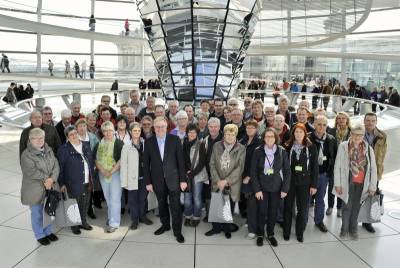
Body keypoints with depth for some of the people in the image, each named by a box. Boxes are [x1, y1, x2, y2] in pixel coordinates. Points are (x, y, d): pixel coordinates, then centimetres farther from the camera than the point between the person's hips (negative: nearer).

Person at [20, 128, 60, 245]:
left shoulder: (49, 150, 5)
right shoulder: (26, 154, -13)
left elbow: (56, 165, -1)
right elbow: (31, 172, -21)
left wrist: (52, 179, -16)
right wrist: (45, 180, -17)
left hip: (50, 187, 5)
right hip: (35, 190, -5)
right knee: (37, 213, 9)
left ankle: (48, 231, 35)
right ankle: (40, 235, 25)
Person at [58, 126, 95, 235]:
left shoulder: (86, 145, 7)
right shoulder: (63, 149, -9)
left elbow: (91, 162, 15)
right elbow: (60, 167, -8)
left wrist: (91, 177, 11)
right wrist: (62, 184, -8)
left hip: (87, 182, 5)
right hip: (73, 183, -5)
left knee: (85, 204, 15)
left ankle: (83, 222, 33)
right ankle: (74, 225, 24)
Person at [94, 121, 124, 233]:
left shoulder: (119, 143, -7)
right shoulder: (99, 144, 6)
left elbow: (121, 159, -12)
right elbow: (96, 159, 5)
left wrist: (111, 172, -16)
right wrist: (102, 170, -10)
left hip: (116, 173, -4)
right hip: (102, 174, 4)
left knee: (115, 199, -4)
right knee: (108, 198, 14)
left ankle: (114, 223, 3)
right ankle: (111, 218, 28)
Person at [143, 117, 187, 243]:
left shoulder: (175, 139, -5)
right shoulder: (148, 142, -1)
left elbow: (181, 160, -4)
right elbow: (146, 164, 1)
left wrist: (183, 179, -6)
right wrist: (148, 182, -2)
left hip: (173, 178, -2)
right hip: (158, 180, 2)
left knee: (175, 206, 2)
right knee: (162, 204, 16)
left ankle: (177, 230, 17)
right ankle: (165, 225, 36)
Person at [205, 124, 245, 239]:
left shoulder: (241, 149, -4)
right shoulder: (216, 146, 3)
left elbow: (240, 168, -9)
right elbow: (212, 164, 2)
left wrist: (226, 181, -15)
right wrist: (217, 180, -9)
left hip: (232, 185, -2)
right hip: (217, 183, 2)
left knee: (229, 207, 8)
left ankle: (227, 229, 28)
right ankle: (216, 227, 26)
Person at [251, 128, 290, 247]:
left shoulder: (282, 151, -4)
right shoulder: (258, 151, -6)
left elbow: (287, 171, 1)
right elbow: (253, 171, -5)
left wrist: (285, 188, -3)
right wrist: (257, 189, -9)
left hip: (276, 187, 1)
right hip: (262, 187, -1)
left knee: (273, 212, 7)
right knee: (261, 211, 2)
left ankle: (270, 234, 27)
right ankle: (260, 234, 22)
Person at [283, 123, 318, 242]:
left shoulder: (311, 147, -2)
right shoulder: (287, 146, -3)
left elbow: (315, 167, -1)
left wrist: (314, 185, -3)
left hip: (304, 182, 0)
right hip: (289, 181, 0)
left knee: (302, 209, 8)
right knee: (288, 207, 8)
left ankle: (300, 233, 25)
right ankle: (286, 232, 24)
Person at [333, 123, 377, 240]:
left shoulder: (368, 149, 0)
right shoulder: (343, 146, -6)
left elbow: (373, 169, 4)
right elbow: (337, 166, -4)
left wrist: (372, 186, 3)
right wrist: (338, 184, -6)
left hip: (362, 184, 2)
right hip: (348, 182, -2)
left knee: (356, 207, 11)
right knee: (347, 206, 4)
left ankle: (353, 229, 28)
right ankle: (344, 229, 22)